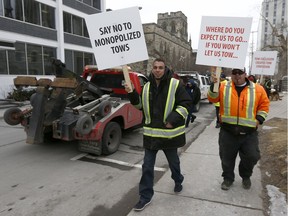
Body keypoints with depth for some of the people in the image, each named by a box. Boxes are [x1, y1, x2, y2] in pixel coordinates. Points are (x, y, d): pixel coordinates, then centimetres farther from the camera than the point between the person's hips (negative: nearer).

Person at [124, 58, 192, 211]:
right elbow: (141, 105, 15)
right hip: (151, 133, 4)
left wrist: (173, 119, -20)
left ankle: (178, 181, 50)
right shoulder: (147, 87, 6)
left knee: (173, 161, 20)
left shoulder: (175, 84, -9)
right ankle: (145, 196, 22)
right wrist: (132, 94, -2)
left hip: (170, 133, -3)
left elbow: (186, 103, -9)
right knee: (147, 166, 7)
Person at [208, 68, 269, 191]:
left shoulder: (257, 89, 2)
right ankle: (228, 178, 34)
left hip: (249, 132, 1)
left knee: (252, 157, 6)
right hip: (228, 131, 0)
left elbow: (264, 104, 10)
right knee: (227, 157, 9)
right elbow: (212, 99, -9)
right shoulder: (224, 86, 0)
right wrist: (214, 85, -24)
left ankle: (246, 177, 36)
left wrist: (259, 119, -2)